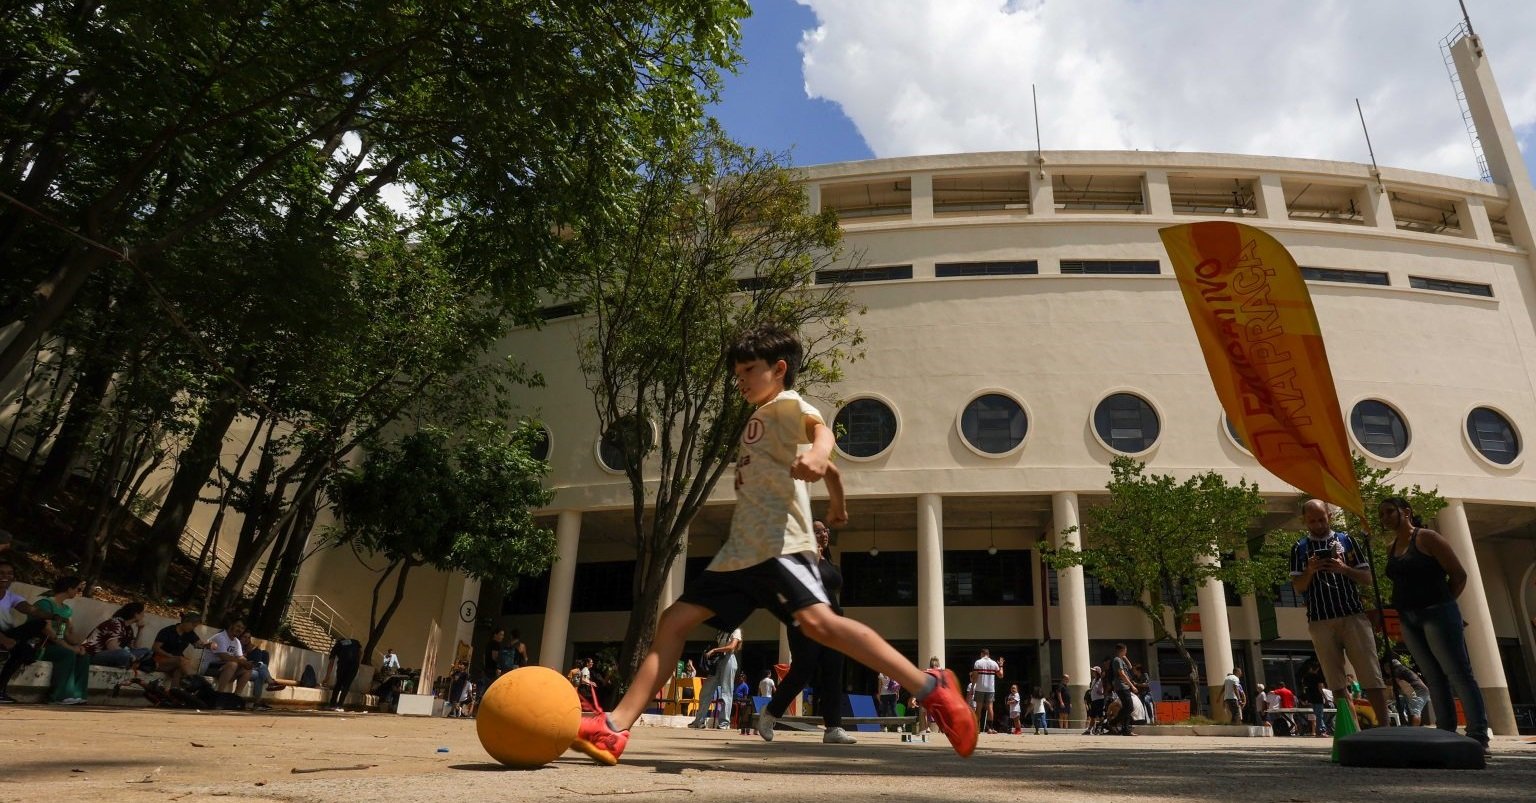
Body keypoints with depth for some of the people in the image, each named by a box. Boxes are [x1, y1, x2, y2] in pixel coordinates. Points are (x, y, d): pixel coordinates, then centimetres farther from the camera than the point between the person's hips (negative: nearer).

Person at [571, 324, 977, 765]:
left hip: (778, 545, -10)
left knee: (817, 621, -29)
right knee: (674, 620, 4)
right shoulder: (759, 421, 27)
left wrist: (817, 452, -47)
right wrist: (837, 506, 54)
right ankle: (615, 728, 5)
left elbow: (819, 426, -24)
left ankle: (932, 689, -22)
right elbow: (831, 472, 37)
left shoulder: (786, 403, 2)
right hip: (740, 551, 10)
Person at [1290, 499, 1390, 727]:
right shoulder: (1299, 549, 8)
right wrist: (1310, 571, -14)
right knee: (1335, 679, 3)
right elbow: (1298, 588, 5)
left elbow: (1367, 577, 7)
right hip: (1320, 621, 0)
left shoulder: (1346, 541, 10)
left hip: (1353, 615, 0)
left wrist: (1344, 568, -11)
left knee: (1371, 673, -4)